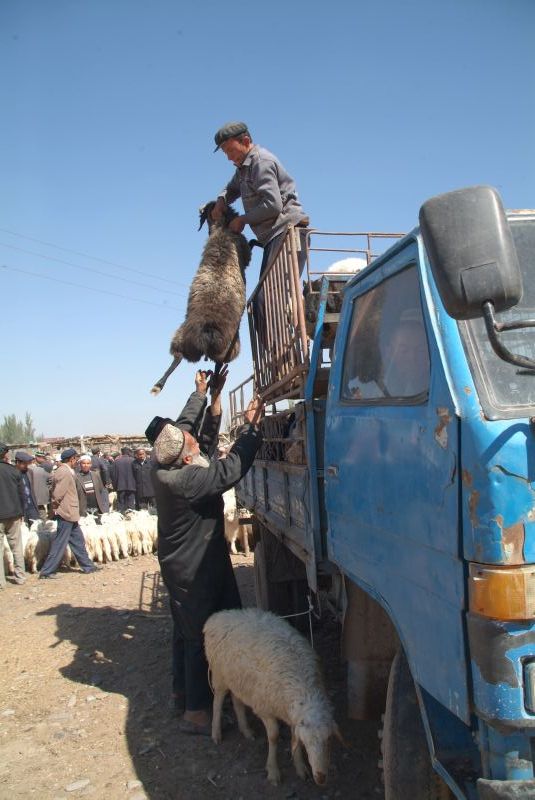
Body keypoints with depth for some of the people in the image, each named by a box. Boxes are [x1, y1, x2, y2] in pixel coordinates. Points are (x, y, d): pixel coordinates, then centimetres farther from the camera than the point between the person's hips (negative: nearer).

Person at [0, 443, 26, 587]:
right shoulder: (14, 471, -1)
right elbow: (20, 493, 4)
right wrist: (21, 513, 13)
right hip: (14, 515, 3)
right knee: (16, 547, 12)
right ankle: (20, 576, 17)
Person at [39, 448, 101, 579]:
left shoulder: (65, 471, 11)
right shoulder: (65, 473, -20)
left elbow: (57, 493, 15)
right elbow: (57, 494, -24)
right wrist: (56, 508, -9)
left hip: (70, 514, 10)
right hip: (67, 513, -10)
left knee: (78, 541, 16)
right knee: (59, 543, -2)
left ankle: (87, 565, 24)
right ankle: (47, 571, 6)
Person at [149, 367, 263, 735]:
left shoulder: (163, 465, -5)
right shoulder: (187, 479, -31)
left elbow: (185, 422, 7)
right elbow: (231, 469, -29)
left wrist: (207, 393, 13)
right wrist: (252, 428, -22)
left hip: (183, 563, 9)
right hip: (194, 569, -9)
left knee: (187, 629, 21)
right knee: (199, 635, 0)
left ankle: (182, 690, 37)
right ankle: (195, 712, 10)